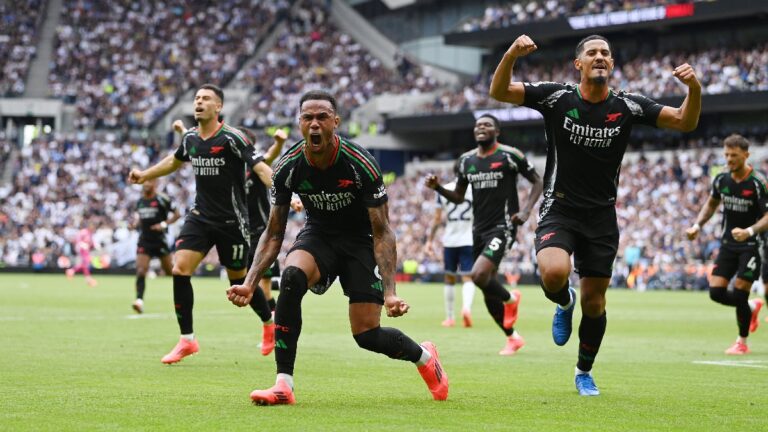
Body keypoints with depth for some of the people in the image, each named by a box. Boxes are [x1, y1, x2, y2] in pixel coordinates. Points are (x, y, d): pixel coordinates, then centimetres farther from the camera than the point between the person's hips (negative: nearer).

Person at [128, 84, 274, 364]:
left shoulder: (231, 138, -15)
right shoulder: (190, 138, 5)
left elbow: (260, 168, -22)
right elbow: (175, 160, 28)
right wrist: (145, 175, 32)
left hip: (231, 221, -5)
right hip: (200, 216, 5)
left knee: (239, 281, 4)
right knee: (179, 269, -12)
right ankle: (187, 340, -3)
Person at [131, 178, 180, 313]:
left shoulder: (162, 199, -8)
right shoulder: (140, 201, 9)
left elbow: (176, 214, -5)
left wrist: (164, 224, -17)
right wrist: (135, 224, 4)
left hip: (160, 240, -3)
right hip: (144, 240, 3)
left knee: (169, 271, 10)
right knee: (141, 270, -14)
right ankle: (139, 300, -22)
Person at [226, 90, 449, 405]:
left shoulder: (360, 164, -25)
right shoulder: (288, 167, -17)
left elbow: (382, 232, -21)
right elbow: (273, 234, -8)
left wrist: (390, 292, -31)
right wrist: (250, 283, -21)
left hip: (360, 239, -2)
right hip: (318, 234, 2)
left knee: (367, 335, -9)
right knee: (291, 276, -33)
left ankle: (424, 356, 28)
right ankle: (284, 385, -30)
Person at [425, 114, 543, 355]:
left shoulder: (510, 156, -7)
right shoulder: (466, 160, 8)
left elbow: (537, 182, 1)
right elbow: (458, 197, 17)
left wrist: (526, 210, -13)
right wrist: (437, 187, -1)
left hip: (503, 227, -6)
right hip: (479, 229, 6)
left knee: (479, 275, -25)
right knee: (489, 292, 9)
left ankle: (511, 299, 7)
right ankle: (513, 338, 27)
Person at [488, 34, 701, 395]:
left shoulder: (627, 106, -2)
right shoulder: (557, 97, -6)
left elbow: (684, 122, -2)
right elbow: (499, 92, -12)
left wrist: (694, 89, -22)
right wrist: (512, 54, -30)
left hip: (602, 216, 2)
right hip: (559, 210, -2)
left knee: (594, 301, 4)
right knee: (554, 273, -29)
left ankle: (584, 372, 29)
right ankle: (564, 304, 9)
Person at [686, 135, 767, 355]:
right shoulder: (721, 179, 0)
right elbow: (711, 203, 18)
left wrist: (749, 231, -35)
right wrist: (697, 225, 5)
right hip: (728, 244, 5)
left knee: (739, 293, -10)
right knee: (716, 292, -3)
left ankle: (742, 342, 10)